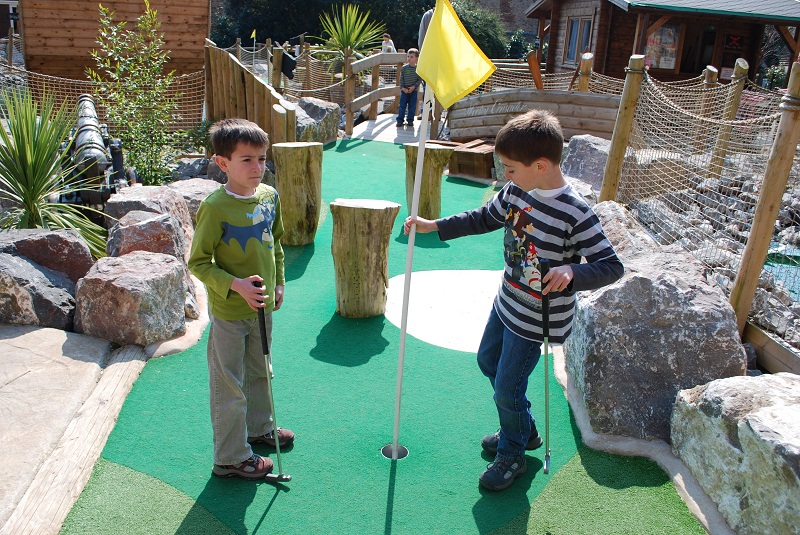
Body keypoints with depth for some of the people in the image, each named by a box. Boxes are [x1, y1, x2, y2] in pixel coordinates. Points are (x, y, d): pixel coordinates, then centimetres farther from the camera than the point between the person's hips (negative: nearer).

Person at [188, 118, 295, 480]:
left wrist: (278, 283, 12)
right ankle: (230, 457, 22)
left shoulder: (270, 196, -1)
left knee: (260, 371, 25)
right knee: (229, 388, 6)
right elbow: (198, 263, -16)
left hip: (263, 306, 7)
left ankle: (259, 427, 48)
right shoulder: (215, 208, -21)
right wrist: (236, 286, -25)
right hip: (229, 313, -7)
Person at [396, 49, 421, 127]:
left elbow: (419, 79, -1)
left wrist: (414, 87, -13)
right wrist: (402, 87, -10)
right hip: (404, 90, 0)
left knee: (412, 106, 5)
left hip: (413, 90, 0)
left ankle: (410, 120, 16)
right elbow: (401, 79, 2)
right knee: (402, 105, 1)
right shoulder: (404, 68, -2)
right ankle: (400, 120, 7)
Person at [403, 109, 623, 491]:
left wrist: (572, 272, -43)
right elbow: (484, 218, 11)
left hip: (535, 319, -8)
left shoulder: (575, 214, -27)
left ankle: (512, 455, 33)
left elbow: (611, 266, -23)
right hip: (506, 303, 8)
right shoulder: (515, 191, -6)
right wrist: (433, 226, 7)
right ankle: (524, 430, 46)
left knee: (507, 388, 4)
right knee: (487, 361, 25)